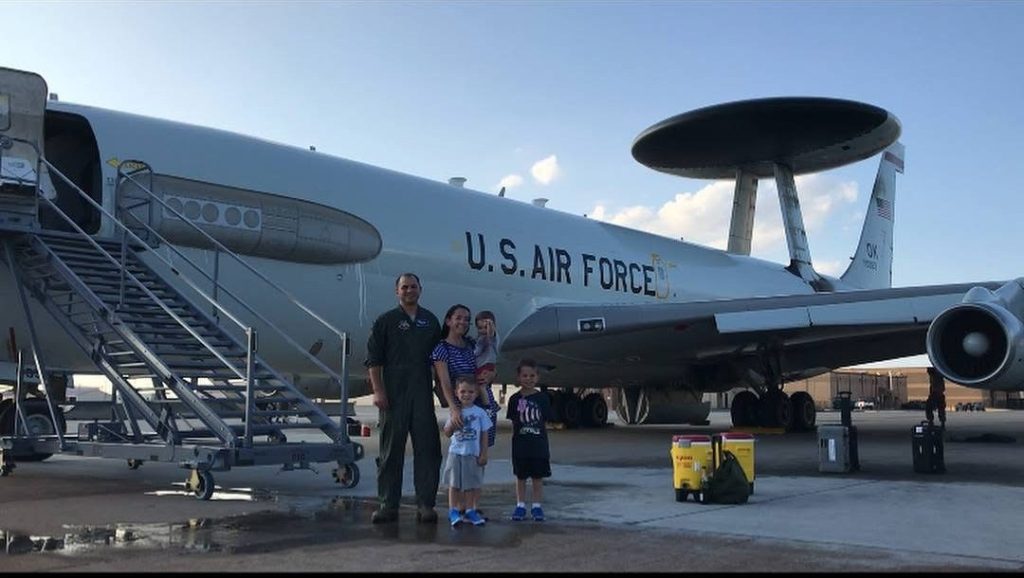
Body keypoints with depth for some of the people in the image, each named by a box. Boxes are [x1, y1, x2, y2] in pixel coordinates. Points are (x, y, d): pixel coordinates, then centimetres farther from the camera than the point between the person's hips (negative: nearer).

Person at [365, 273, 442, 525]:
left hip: (423, 395, 3)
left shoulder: (431, 320, 14)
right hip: (393, 395, -2)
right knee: (391, 450, 3)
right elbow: (373, 359, 0)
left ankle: (425, 504, 6)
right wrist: (377, 390, -9)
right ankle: (388, 505, 10)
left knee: (427, 449, 0)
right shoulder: (386, 321, 4)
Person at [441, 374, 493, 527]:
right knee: (454, 483, 4)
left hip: (473, 454, 0)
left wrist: (484, 454, 0)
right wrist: (452, 423, -14)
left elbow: (484, 435, 3)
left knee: (471, 484, 7)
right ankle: (453, 511, 10)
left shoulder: (480, 412, 0)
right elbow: (447, 433, 5)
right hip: (456, 453, 0)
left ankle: (469, 510, 18)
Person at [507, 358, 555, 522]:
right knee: (520, 477, 10)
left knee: (538, 477, 8)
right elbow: (514, 422, 4)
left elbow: (545, 422, 2)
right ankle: (520, 506, 21)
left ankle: (537, 506, 19)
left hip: (539, 445, 0)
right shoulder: (515, 399, -1)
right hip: (520, 445, 0)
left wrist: (546, 445, 2)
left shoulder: (542, 398, -2)